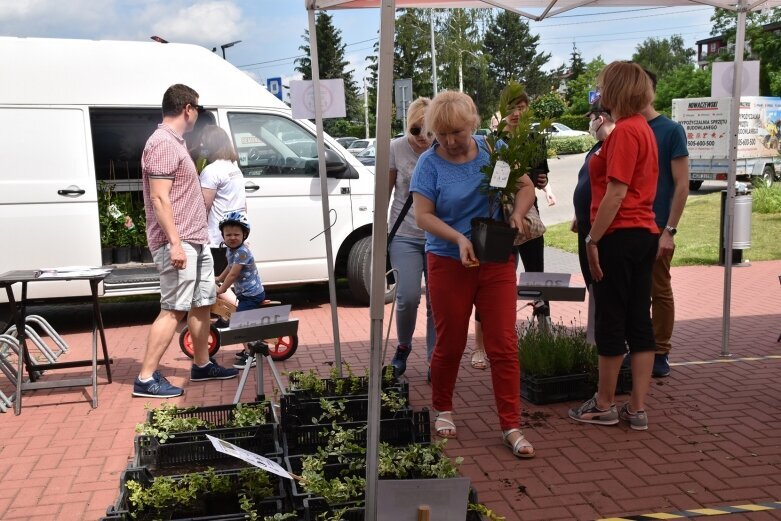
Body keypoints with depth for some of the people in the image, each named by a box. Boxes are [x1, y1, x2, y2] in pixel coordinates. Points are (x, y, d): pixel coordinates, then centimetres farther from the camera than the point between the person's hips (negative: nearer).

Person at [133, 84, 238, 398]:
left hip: (195, 241, 10)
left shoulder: (175, 142, 18)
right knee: (173, 310, -9)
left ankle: (202, 366, 26)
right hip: (178, 243, -10)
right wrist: (175, 243, -25)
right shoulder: (163, 143, -14)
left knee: (201, 304, 15)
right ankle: (146, 379, -4)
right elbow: (159, 198, -21)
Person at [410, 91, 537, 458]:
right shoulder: (429, 163, -7)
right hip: (449, 263, -1)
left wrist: (517, 213, -15)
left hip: (497, 262, 2)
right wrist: (458, 238, -25)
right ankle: (443, 410, 33)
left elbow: (526, 186, 6)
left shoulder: (493, 150, 0)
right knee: (450, 344, 10)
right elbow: (423, 215, -10)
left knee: (504, 345, -1)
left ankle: (511, 427, 8)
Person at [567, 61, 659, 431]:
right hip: (645, 233, 9)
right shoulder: (644, 129, 14)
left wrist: (592, 239, -16)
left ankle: (604, 406, 14)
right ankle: (637, 409, 15)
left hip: (620, 235, -9)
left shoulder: (624, 131, -14)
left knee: (610, 321, 2)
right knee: (640, 321, 9)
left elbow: (616, 193, -19)